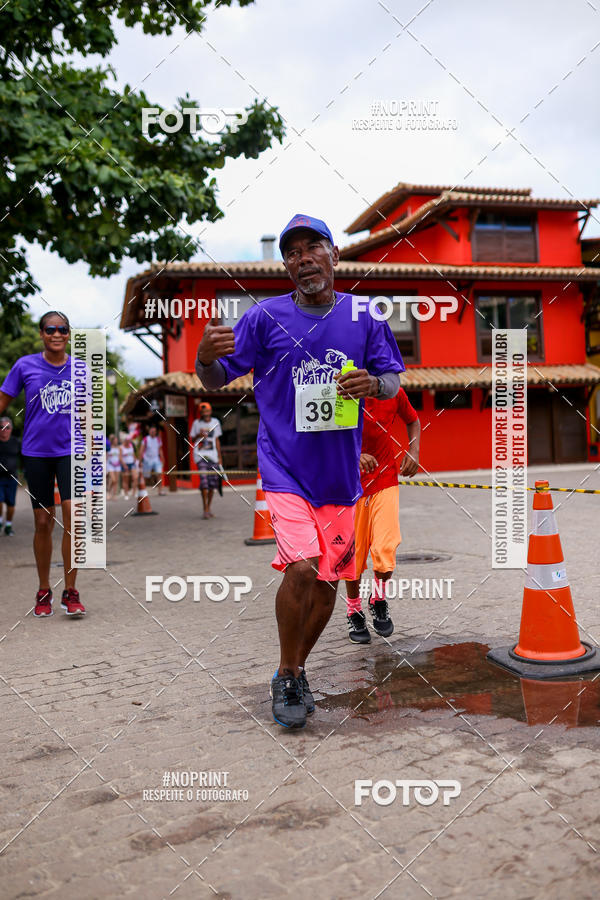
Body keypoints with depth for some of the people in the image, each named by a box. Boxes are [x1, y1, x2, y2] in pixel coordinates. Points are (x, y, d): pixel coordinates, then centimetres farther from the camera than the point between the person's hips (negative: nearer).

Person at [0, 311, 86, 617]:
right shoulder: (25, 366, -1)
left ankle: (70, 592, -1)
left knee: (73, 514, -13)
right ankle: (44, 592, 21)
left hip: (70, 451, 0)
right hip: (36, 452, 0)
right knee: (43, 522, 5)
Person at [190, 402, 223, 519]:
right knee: (204, 480, -14)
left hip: (213, 456, 3)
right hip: (200, 455, -3)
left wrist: (219, 457, 14)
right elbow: (192, 439, 8)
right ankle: (205, 510, -12)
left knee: (213, 482, 2)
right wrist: (199, 435, -13)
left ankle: (209, 507, 16)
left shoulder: (215, 422, 9)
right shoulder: (197, 423, 2)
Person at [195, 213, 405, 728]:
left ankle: (296, 670, 33)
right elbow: (217, 380, -2)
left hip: (340, 473, 4)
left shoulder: (364, 317, 4)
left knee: (327, 582, 10)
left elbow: (393, 380, 8)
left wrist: (372, 384, -16)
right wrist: (206, 357, -25)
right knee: (301, 567, -19)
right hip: (284, 468, -3)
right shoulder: (265, 317, -3)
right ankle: (287, 678, 5)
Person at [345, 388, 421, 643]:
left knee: (386, 551, -14)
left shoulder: (394, 393, -4)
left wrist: (413, 450, -2)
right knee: (353, 556, 5)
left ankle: (379, 600, 17)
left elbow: (413, 421, 16)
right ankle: (354, 614, 29)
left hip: (386, 482, 1)